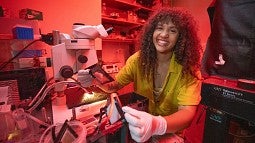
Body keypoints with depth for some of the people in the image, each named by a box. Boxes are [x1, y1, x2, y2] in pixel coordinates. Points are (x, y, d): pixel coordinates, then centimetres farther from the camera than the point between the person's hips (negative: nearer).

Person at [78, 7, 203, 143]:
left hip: (172, 132, -2)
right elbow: (115, 85, -3)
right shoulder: (138, 59, -9)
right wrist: (101, 83, -25)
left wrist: (157, 125, -44)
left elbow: (187, 112, -25)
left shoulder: (188, 68, -17)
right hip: (140, 125, 3)